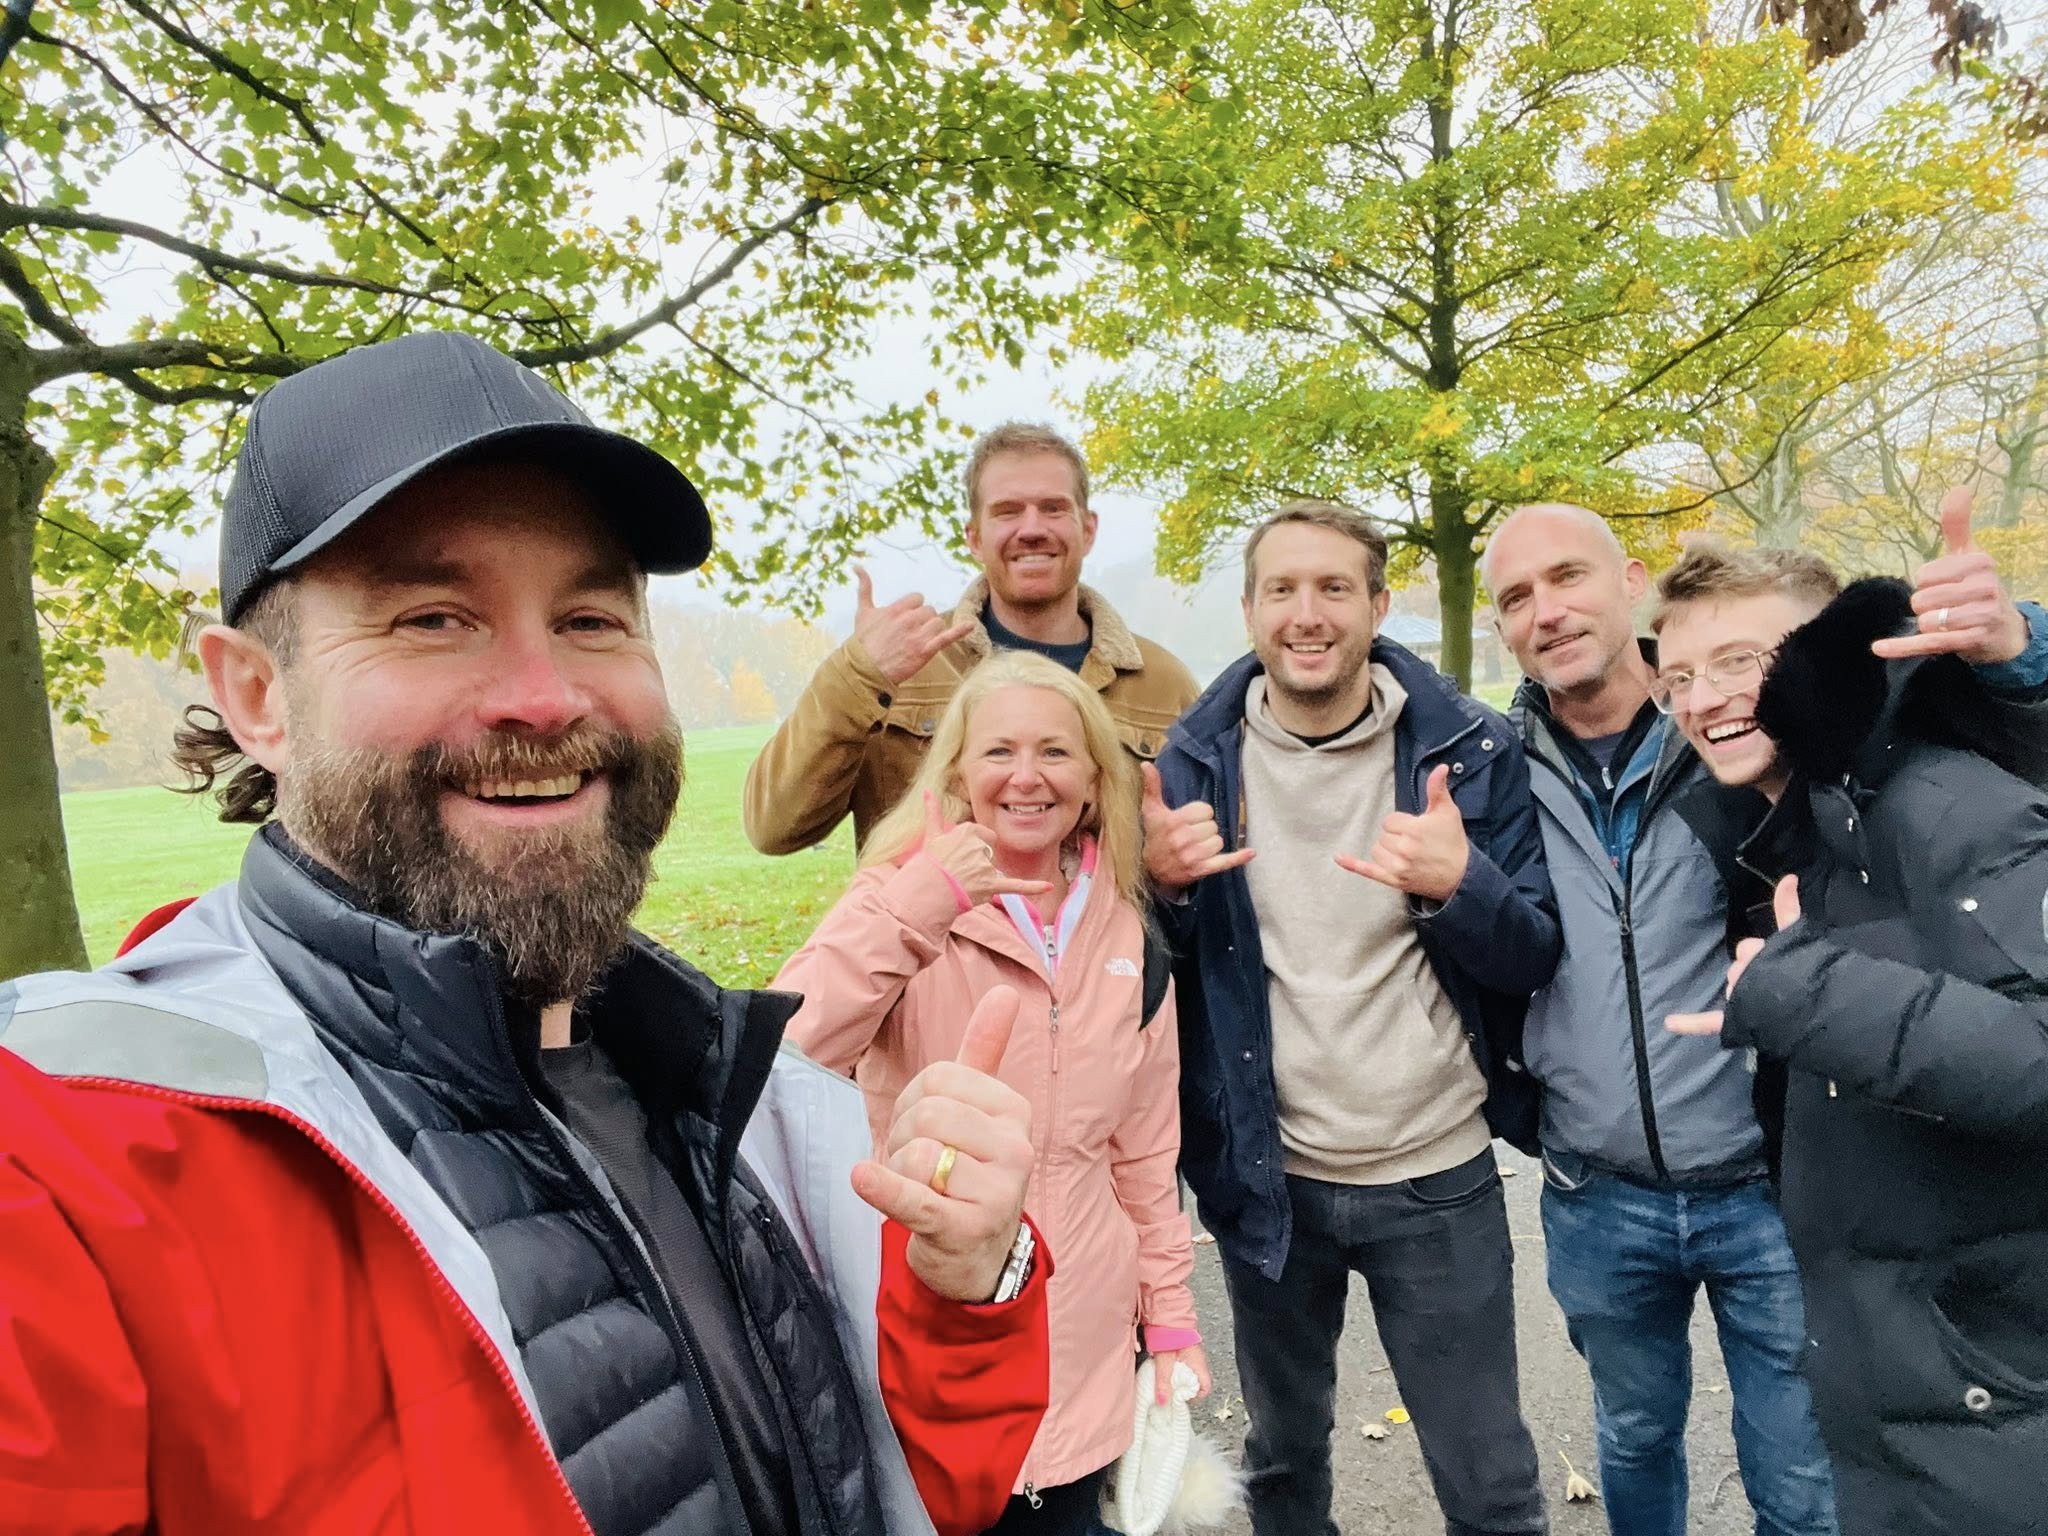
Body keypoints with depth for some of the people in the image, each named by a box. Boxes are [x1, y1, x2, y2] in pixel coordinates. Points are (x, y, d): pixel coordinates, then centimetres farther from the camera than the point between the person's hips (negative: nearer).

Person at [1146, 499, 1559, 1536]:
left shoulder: (1471, 752, -7)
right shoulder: (1193, 763, -4)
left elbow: (1533, 963, -5)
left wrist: (1457, 886, -26)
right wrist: (1160, 883, -21)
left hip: (1437, 1177, -1)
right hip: (1266, 1176, 2)